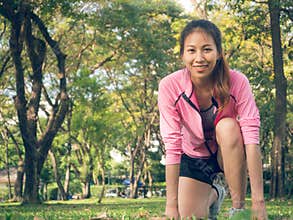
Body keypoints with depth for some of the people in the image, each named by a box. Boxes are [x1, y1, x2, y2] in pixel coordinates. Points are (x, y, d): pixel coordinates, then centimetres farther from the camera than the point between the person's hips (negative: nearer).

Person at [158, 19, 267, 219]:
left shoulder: (237, 82, -26)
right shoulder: (169, 87, -24)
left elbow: (252, 139, -31)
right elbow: (172, 146, -25)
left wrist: (258, 200, -39)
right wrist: (172, 203, -29)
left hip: (230, 153, -1)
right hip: (193, 158, 2)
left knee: (227, 126, -33)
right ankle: (213, 194, 24)